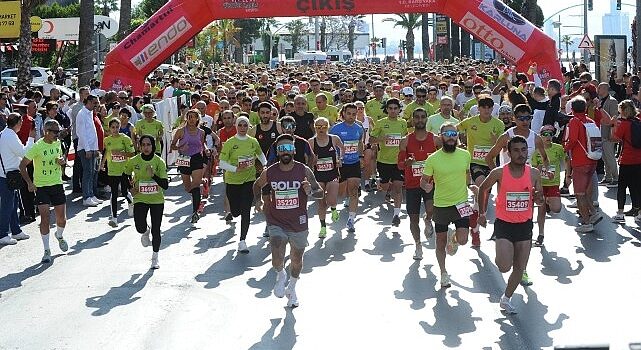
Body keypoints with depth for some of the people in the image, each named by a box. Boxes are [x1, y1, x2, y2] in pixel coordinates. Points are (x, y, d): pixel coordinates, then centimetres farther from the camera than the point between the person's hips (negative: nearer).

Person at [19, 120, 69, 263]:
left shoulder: (57, 143, 2)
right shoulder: (37, 147, -15)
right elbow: (22, 165, -12)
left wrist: (62, 160, -2)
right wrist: (29, 183, -19)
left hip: (57, 184, 5)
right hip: (41, 187, -5)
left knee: (62, 219, 7)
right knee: (45, 218, -10)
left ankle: (59, 236, 40)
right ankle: (47, 250, 1)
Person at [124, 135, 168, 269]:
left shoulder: (159, 162, -11)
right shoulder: (134, 161, -6)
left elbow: (165, 185, -16)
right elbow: (125, 175, 15)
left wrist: (153, 175, -29)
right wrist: (131, 188, 1)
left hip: (157, 200, -1)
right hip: (140, 199, 1)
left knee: (156, 230, 0)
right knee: (140, 227, -16)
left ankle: (155, 258, 21)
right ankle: (145, 232, 25)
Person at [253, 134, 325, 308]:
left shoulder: (304, 171, -10)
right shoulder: (269, 172, -6)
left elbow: (320, 192, -6)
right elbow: (257, 185, 17)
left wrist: (310, 191, -26)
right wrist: (258, 200, 3)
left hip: (298, 223, 1)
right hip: (277, 223, -1)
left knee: (296, 260, 18)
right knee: (277, 260, -18)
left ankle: (291, 289, 46)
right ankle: (281, 275, 19)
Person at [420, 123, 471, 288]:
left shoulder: (465, 155, -1)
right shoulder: (433, 159, -9)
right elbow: (424, 180, -4)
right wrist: (426, 186, -25)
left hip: (461, 203, 1)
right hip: (441, 205, -1)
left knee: (462, 240, -13)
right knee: (440, 243, 9)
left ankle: (452, 237, 24)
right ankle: (443, 273, 29)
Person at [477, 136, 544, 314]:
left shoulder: (534, 174, -4)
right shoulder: (499, 173, -12)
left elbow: (540, 202, 6)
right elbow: (483, 189, 6)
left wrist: (538, 197, -17)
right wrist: (481, 213, 7)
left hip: (525, 225, 3)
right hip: (504, 224, -3)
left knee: (520, 268, 9)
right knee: (505, 267, -16)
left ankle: (506, 298, 29)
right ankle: (500, 257, 19)